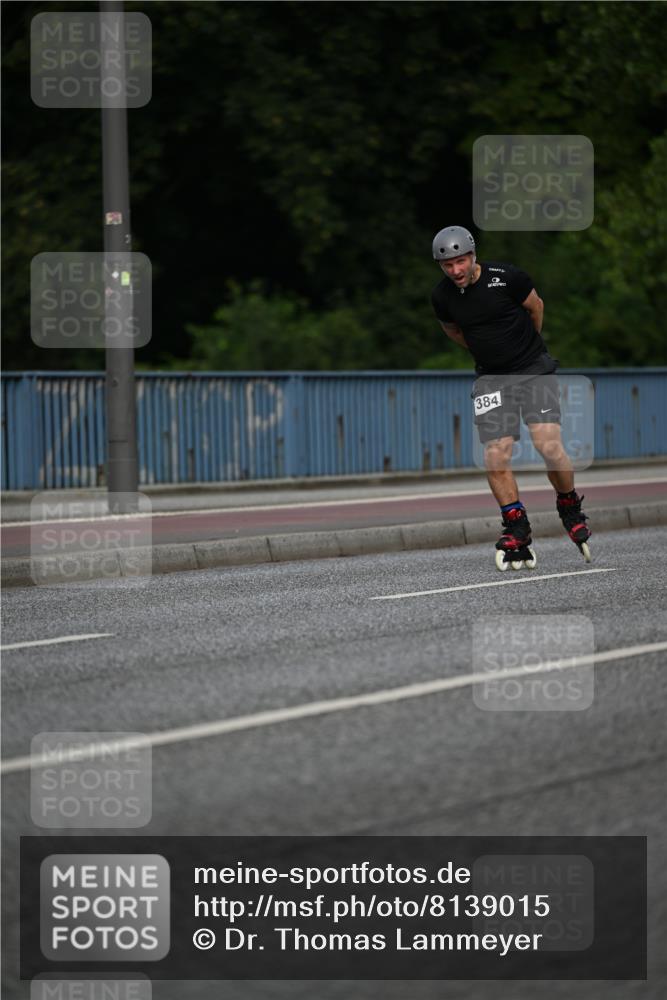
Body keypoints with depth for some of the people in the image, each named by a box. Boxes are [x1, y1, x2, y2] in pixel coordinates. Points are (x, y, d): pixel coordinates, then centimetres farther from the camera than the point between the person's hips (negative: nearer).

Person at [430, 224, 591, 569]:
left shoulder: (506, 278, -14)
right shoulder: (442, 296, -5)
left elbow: (535, 306, 6)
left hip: (534, 369, -3)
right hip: (491, 378, 3)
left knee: (549, 446, -16)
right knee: (495, 457, -10)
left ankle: (571, 511, 10)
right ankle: (518, 535, 1)